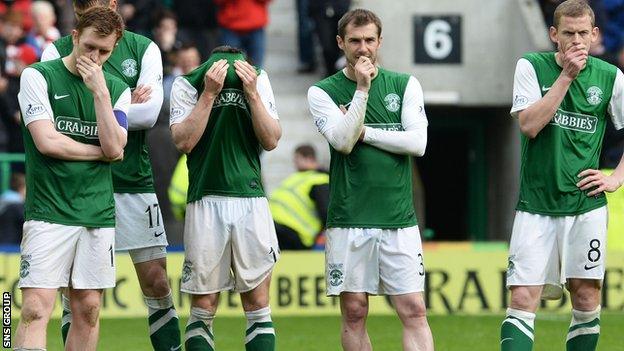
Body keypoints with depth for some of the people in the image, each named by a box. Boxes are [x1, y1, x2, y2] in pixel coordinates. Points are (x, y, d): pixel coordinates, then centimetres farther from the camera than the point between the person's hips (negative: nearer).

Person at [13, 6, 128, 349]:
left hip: (99, 214, 4)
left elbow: (115, 148, -3)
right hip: (48, 213, -4)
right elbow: (46, 141, -11)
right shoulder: (38, 77, -1)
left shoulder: (117, 89, 11)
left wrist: (100, 92, -9)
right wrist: (101, 153, -1)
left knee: (88, 310, 5)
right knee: (35, 309, -12)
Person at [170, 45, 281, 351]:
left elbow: (271, 141, 1)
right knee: (203, 307, -1)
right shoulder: (186, 85, -1)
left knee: (258, 304, 2)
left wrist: (252, 94, -11)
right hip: (205, 201, -2)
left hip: (251, 200, 2)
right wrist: (209, 94, -17)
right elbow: (183, 141, -11)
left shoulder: (258, 79, 4)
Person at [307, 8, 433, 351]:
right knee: (354, 313, 2)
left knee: (414, 311, -6)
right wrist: (362, 89, -14)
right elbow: (343, 141, -10)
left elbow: (417, 141, -3)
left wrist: (363, 132, -5)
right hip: (348, 219, -1)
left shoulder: (405, 85, 9)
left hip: (399, 220, 1)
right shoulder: (322, 92, 4)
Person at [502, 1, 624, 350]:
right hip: (536, 204, -2)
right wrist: (566, 75, -16)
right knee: (523, 299, -9)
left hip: (587, 204, 2)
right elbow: (529, 125, -14)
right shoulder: (532, 66, -1)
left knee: (587, 298, 5)